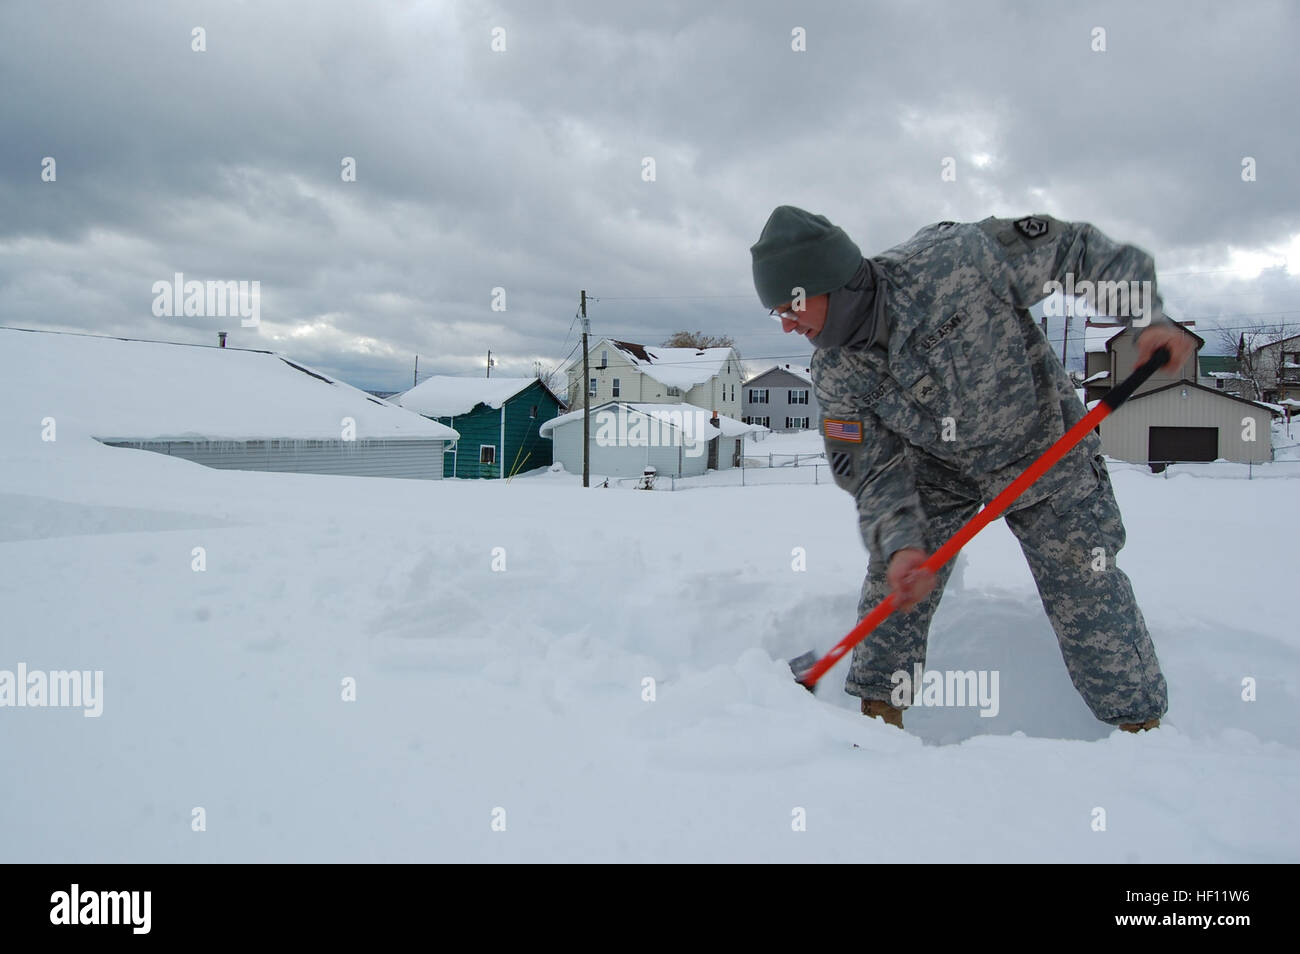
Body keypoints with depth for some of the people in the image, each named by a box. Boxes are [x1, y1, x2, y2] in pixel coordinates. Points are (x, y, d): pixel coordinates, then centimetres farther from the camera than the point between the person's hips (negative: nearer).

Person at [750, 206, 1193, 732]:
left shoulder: (954, 257, -31)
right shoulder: (835, 376, -19)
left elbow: (1075, 247, -17)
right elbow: (877, 471, -16)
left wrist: (1147, 313, -24)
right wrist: (901, 543, -31)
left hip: (1043, 447, -3)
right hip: (937, 465, 3)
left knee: (1086, 591, 1)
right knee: (891, 579, -6)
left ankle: (1141, 719, 21)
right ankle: (879, 712, 10)